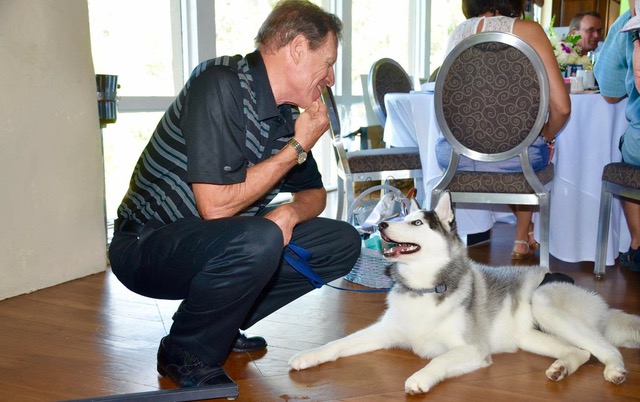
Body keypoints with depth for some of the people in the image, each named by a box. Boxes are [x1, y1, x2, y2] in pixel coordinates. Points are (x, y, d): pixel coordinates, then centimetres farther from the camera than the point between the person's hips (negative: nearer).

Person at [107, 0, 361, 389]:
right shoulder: (220, 84, -22)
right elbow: (215, 205, -27)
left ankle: (221, 326, 7)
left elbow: (314, 193, 13)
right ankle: (185, 354, -8)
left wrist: (290, 212, -12)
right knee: (257, 240, -36)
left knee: (342, 243, -1)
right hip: (146, 247, -7)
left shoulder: (288, 113, 2)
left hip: (222, 246, 8)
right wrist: (298, 146, -19)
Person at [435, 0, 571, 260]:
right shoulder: (527, 30, -3)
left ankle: (525, 231, 50)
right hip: (513, 156, -3)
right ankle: (523, 239, 44)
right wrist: (547, 137, 12)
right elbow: (561, 106, -9)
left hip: (453, 155, 4)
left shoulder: (457, 33, 9)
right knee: (533, 149, 34)